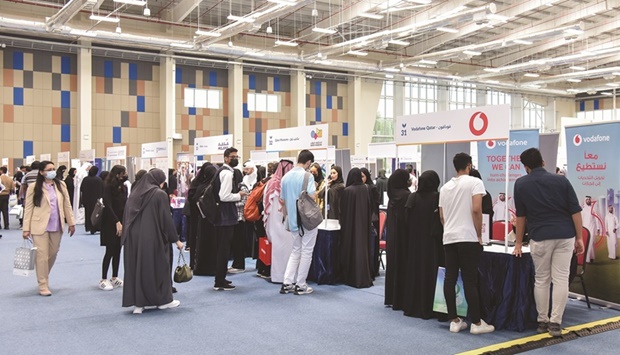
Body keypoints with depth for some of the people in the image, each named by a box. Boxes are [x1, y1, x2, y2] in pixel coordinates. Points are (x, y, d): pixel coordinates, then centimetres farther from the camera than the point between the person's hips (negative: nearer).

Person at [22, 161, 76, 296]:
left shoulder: (61, 185, 6)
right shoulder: (34, 188, -4)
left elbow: (67, 205, 10)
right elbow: (28, 209, -3)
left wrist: (71, 223, 9)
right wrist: (26, 228, -6)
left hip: (56, 227, 4)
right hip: (40, 227, -4)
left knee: (53, 254, 12)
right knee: (42, 256, -3)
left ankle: (44, 277, 33)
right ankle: (43, 285, 6)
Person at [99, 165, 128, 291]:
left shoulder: (123, 187, 7)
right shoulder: (108, 187, -10)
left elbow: (125, 205, 6)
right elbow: (108, 206, -15)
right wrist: (117, 222, -20)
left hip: (121, 222, 6)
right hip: (110, 223, -6)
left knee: (117, 251, 8)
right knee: (110, 251, -4)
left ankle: (114, 278, 17)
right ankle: (103, 280, 5)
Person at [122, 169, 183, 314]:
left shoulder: (134, 193, 8)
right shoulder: (160, 194, -8)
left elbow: (126, 217, 11)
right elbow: (167, 219, -9)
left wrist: (127, 236, 17)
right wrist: (176, 239, -3)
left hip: (133, 237, 5)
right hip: (152, 238, -5)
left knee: (136, 267, 8)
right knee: (158, 266, 9)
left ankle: (138, 303, 6)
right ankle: (163, 299, 18)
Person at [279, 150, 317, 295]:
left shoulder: (286, 177, 8)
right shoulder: (307, 176, -12)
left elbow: (282, 201, 13)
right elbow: (311, 197, -22)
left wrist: (287, 217, 22)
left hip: (293, 220, 6)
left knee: (295, 251, 16)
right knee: (306, 252, 4)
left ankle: (287, 283, 11)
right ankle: (300, 285, 7)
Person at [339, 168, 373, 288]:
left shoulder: (347, 191, -15)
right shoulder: (366, 189, -2)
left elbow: (343, 209, -8)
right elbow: (370, 207, 6)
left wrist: (342, 221, 6)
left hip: (351, 224, -4)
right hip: (364, 223, 4)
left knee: (352, 248, 3)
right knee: (364, 247, 13)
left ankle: (353, 278, 7)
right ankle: (365, 277, 18)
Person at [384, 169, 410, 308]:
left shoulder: (392, 196, 6)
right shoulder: (406, 195, -17)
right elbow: (409, 218, -16)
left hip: (392, 236, 8)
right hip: (403, 236, -8)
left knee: (393, 264, 13)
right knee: (402, 265, -1)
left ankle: (390, 297, 21)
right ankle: (400, 300, 3)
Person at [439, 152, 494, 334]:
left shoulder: (445, 187, 15)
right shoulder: (474, 182, -3)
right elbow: (476, 210, -14)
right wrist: (479, 235, -5)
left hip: (449, 238, 6)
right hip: (468, 237, -5)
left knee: (450, 279, 5)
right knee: (470, 280, -3)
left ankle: (454, 321, 9)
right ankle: (476, 323, 3)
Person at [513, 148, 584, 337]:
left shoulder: (521, 184, 2)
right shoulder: (561, 180, 3)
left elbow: (521, 215, 7)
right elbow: (575, 211, 1)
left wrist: (518, 243, 15)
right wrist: (579, 237, 8)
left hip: (540, 237, -1)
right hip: (565, 236, 1)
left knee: (541, 280, 10)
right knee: (561, 279, 2)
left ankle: (542, 321, 14)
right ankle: (555, 323, 1)